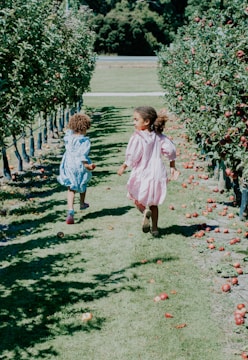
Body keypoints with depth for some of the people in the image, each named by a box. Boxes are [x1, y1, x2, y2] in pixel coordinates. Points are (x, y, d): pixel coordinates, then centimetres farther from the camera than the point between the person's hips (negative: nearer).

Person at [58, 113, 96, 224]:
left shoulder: (68, 137, -4)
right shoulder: (85, 141, -17)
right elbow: (82, 154, -28)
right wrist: (86, 165, -30)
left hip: (69, 166, 2)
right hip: (80, 167, -2)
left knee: (71, 189, 4)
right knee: (83, 185, 27)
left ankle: (70, 211, -17)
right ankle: (82, 204, 50)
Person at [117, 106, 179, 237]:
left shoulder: (137, 137, -16)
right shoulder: (159, 136, 2)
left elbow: (132, 157, -18)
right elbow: (170, 150, 0)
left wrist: (123, 166, -2)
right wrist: (173, 167, 9)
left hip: (141, 174, -5)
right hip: (157, 174, 5)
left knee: (136, 198, 16)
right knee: (153, 203, 20)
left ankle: (145, 211, -14)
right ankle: (154, 228, 20)